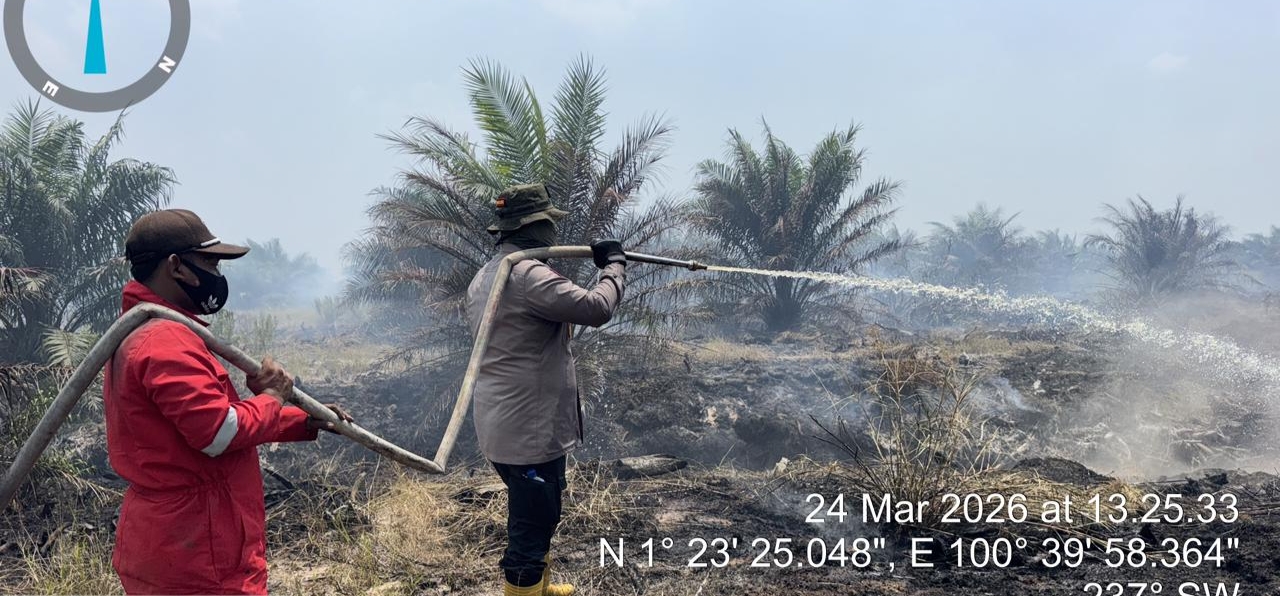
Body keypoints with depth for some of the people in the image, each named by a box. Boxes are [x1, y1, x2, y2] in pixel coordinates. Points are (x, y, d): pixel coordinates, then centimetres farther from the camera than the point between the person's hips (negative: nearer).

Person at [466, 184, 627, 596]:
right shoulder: (528, 274, -21)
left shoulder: (483, 278, 12)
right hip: (530, 430, -11)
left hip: (504, 426, 11)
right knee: (530, 529, -2)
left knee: (535, 517, 27)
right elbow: (597, 308, -23)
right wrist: (614, 265, -8)